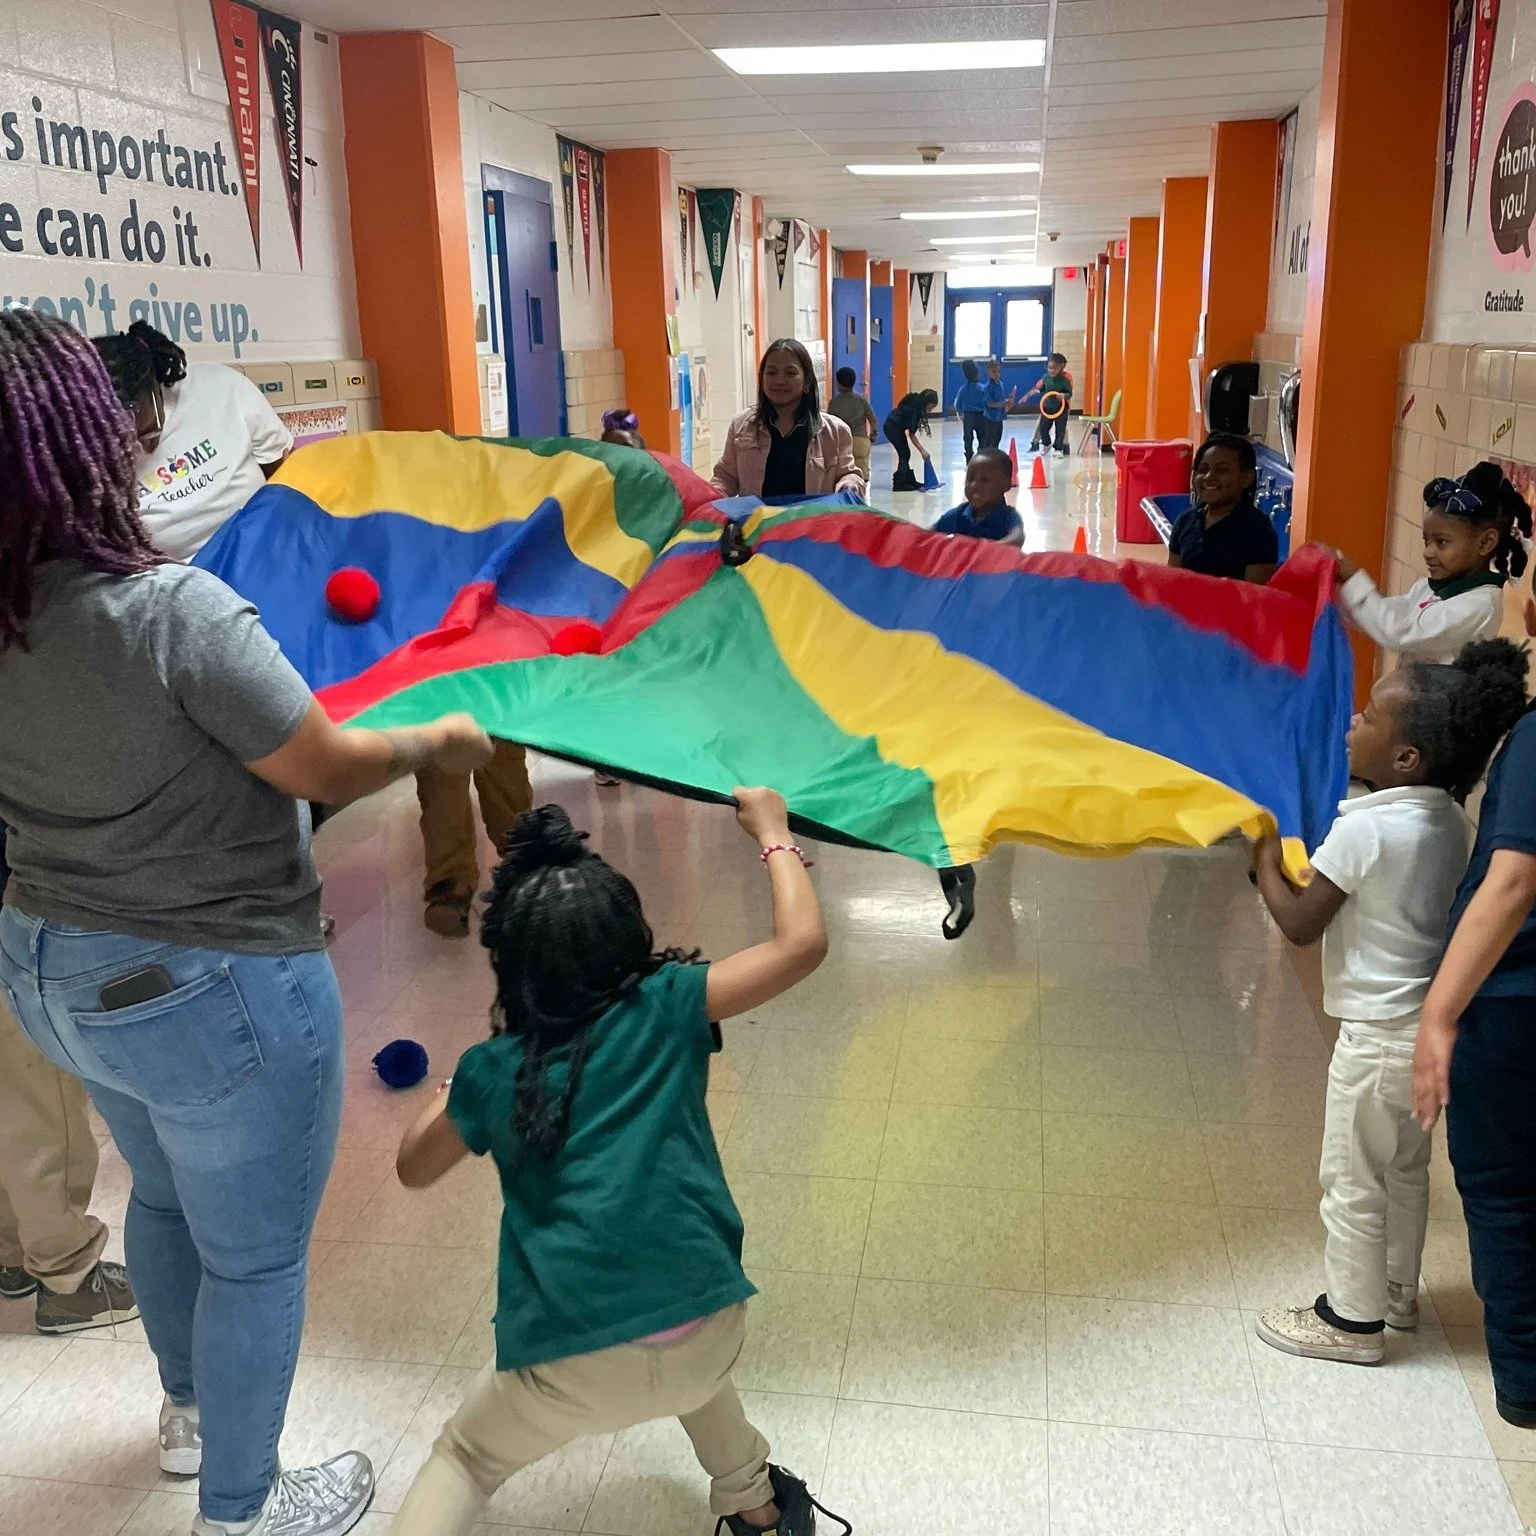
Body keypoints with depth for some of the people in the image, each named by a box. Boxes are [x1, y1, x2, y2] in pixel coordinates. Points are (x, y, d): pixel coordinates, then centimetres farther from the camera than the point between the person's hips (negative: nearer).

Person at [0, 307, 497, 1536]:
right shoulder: (169, 610, -28)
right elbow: (331, 769, -19)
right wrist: (440, 742, -2)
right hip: (214, 994, -8)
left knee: (166, 1196, 31)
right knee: (256, 1253, 15)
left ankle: (190, 1409, 56)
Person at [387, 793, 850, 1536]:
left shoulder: (492, 1070, 6)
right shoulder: (666, 1009, 1)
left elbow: (414, 1168, 23)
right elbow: (803, 942, 0)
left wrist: (445, 1099, 41)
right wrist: (773, 833, 14)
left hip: (571, 1364, -1)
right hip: (706, 1341, 2)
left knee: (465, 1458, 28)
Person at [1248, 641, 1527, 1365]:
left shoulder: (1363, 828, -25)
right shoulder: (1453, 821, -1)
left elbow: (1299, 923, -17)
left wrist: (1267, 860, -3)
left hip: (1377, 1037, -8)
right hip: (1430, 1026, 8)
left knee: (1352, 1183, 8)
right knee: (1406, 1170, 24)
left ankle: (1352, 1319, 23)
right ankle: (1397, 1290, 40)